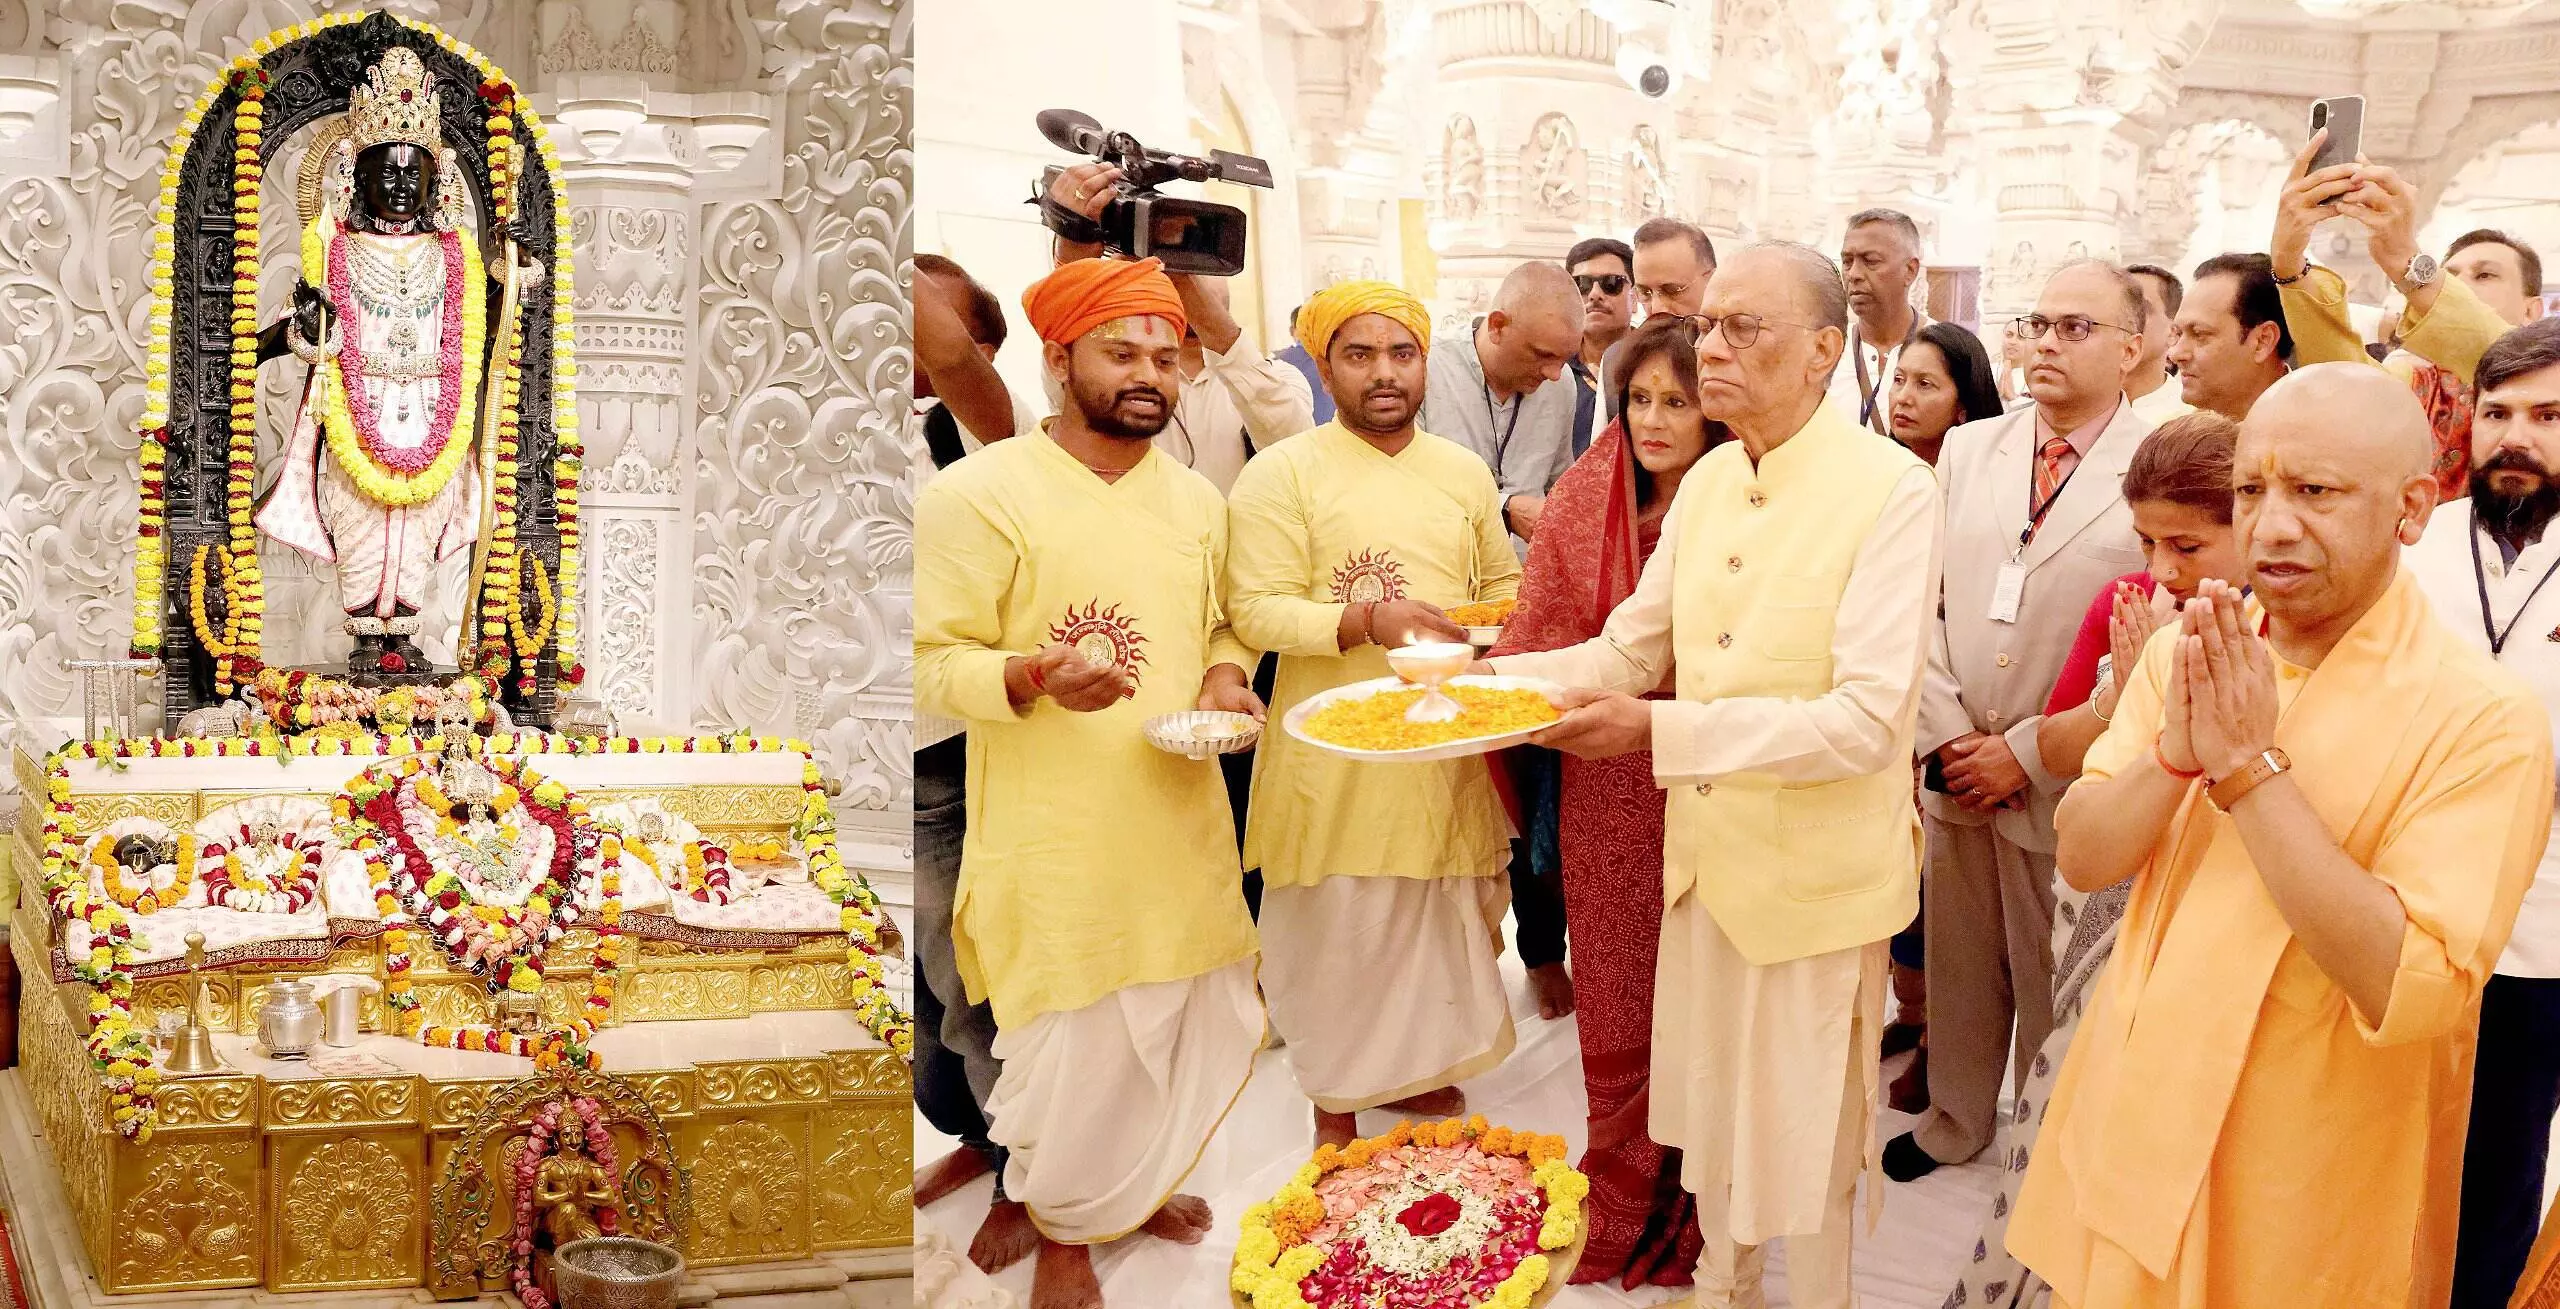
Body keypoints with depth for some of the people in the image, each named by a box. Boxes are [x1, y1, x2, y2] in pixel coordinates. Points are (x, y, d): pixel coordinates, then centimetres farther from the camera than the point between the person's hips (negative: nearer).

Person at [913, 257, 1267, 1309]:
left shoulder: (1196, 500, 10)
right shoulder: (979, 493, -11)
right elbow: (934, 661, -11)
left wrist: (1225, 677, 0)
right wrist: (1035, 678, -30)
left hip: (1181, 820, 6)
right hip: (1055, 839, -6)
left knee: (1194, 1018, 15)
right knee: (1072, 1043, 1)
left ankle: (1137, 1183, 41)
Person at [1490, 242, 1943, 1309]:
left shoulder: (1891, 489, -18)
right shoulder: (1706, 483, 3)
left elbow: (1867, 718, -25)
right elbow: (1631, 650, 9)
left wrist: (1662, 729, -28)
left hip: (1817, 872, -6)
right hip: (1708, 854, 6)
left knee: (1808, 1133, 11)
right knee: (1708, 1101, 21)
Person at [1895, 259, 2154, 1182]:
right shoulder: (1969, 450, 7)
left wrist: (2025, 754, -13)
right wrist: (1948, 736, -5)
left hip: (2068, 787, -4)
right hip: (1957, 772, 4)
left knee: (2055, 982, 9)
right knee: (1958, 965, 17)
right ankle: (1956, 1120, 37)